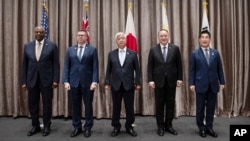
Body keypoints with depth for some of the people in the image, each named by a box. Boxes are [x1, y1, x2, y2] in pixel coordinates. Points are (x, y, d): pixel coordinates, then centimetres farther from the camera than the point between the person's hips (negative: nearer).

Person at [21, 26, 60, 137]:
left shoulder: (52, 45, -1)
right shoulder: (27, 46, 7)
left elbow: (56, 64, -3)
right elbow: (24, 65, 8)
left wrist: (55, 80, -9)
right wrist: (24, 81, 4)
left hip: (46, 80, -3)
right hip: (32, 80, 3)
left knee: (47, 104, 6)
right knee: (32, 104, 9)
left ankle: (46, 126, 21)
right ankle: (35, 126, 25)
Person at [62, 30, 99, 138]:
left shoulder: (92, 49, 3)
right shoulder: (70, 50, 10)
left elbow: (95, 67, -2)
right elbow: (66, 67, 6)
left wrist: (94, 82, -11)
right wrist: (66, 81, -4)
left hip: (87, 83, -2)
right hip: (74, 82, 2)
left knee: (88, 106, 6)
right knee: (75, 106, 8)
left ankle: (88, 128, 19)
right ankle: (77, 127, 22)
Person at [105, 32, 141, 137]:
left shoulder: (133, 53, 3)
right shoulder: (111, 54, 5)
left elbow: (137, 69, 2)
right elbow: (108, 70, 5)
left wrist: (138, 82, -3)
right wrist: (107, 83, 0)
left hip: (129, 85, 0)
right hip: (115, 85, 1)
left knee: (129, 107, 6)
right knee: (116, 107, 9)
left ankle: (129, 127, 22)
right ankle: (116, 127, 23)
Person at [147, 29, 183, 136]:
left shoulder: (175, 48, 2)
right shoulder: (153, 50, 1)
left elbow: (179, 65, 3)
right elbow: (150, 66, 0)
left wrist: (179, 78, -2)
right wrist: (150, 80, -8)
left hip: (171, 81, 1)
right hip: (159, 81, -1)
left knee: (170, 104, 8)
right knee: (159, 105, 6)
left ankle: (168, 125, 21)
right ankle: (160, 126, 18)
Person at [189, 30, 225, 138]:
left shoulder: (215, 53, 7)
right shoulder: (195, 53, 0)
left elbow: (219, 69, 9)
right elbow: (192, 70, -3)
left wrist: (222, 82, 5)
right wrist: (191, 83, -9)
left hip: (213, 85, 3)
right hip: (201, 85, -2)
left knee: (211, 107, 9)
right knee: (200, 108, 6)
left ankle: (209, 127, 22)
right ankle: (201, 128, 20)